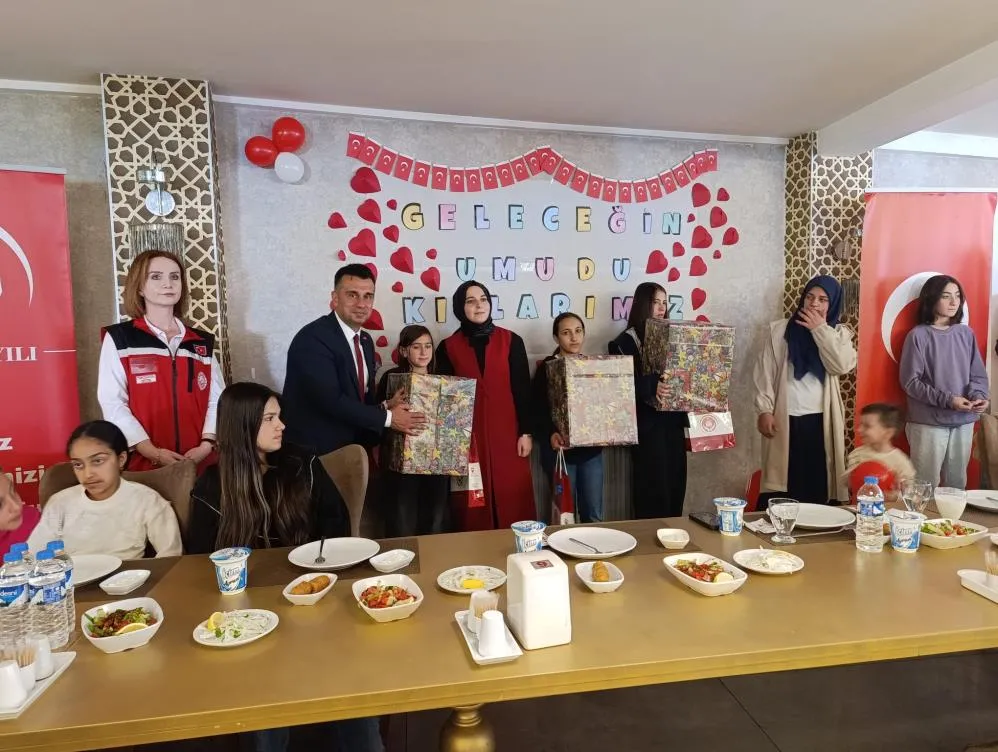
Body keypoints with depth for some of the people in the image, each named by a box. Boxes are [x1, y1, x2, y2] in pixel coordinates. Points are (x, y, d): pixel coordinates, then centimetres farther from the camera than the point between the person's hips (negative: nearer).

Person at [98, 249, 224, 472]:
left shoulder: (203, 342, 10)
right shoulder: (118, 338, 2)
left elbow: (217, 399, 5)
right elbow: (112, 402, -5)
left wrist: (206, 445, -9)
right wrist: (152, 452, -14)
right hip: (143, 463, -2)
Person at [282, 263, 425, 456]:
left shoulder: (365, 340, 8)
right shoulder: (312, 338, -18)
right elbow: (331, 400, -24)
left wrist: (386, 406, -8)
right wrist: (388, 417, -18)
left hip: (353, 446, 7)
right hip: (315, 452, -7)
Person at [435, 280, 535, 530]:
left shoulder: (511, 341, 4)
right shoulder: (448, 347, 4)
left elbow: (523, 390, 3)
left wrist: (526, 432, -2)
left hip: (507, 434, 0)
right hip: (468, 437, 0)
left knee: (512, 501, 2)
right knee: (474, 506, 3)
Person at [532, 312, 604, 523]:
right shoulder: (546, 368, -4)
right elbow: (539, 410, -10)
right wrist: (550, 435, -28)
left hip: (591, 449, 4)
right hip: (560, 450, -4)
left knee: (594, 514, 9)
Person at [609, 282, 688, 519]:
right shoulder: (626, 341, -6)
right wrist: (652, 388, -30)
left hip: (673, 421, 6)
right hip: (648, 424, -6)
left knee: (675, 484, 9)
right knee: (653, 487, -3)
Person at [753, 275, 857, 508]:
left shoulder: (839, 334, 10)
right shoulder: (780, 330, 5)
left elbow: (842, 365, -10)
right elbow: (764, 373, 1)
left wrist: (821, 329, -7)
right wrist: (764, 410, -8)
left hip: (821, 421, 2)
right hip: (785, 419, -1)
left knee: (817, 485, 4)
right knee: (781, 482, -1)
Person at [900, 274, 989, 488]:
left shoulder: (966, 333, 6)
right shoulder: (918, 335, -7)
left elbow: (978, 375, 8)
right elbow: (910, 382, -10)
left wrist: (979, 396, -12)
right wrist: (947, 399, -19)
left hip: (964, 421, 5)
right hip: (928, 422, -4)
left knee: (958, 483, 15)